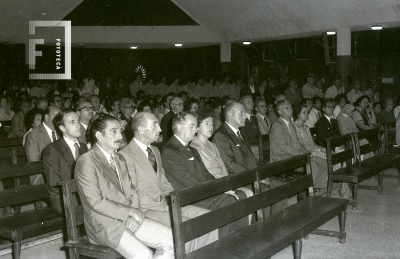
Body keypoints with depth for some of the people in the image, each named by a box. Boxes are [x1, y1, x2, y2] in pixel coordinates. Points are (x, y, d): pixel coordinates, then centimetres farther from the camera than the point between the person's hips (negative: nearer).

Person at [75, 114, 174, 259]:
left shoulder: (120, 159, 17)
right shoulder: (86, 161, -10)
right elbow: (96, 202, -16)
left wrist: (135, 216, -5)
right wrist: (130, 212, -14)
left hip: (128, 219, 8)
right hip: (104, 225, -8)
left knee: (171, 240, -7)